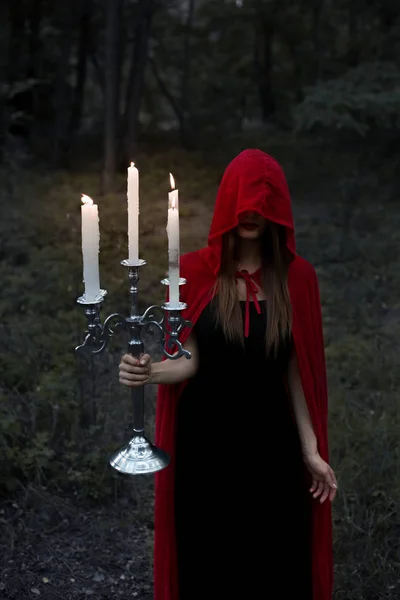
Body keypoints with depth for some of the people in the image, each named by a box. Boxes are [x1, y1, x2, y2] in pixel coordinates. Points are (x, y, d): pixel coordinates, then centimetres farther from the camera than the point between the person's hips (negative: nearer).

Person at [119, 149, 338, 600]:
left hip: (271, 447, 1)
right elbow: (190, 362, -9)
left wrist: (311, 451, 0)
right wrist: (149, 372, -30)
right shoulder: (193, 271, -6)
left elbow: (296, 371, 1)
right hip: (204, 445, -1)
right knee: (206, 562, 11)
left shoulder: (297, 277, -2)